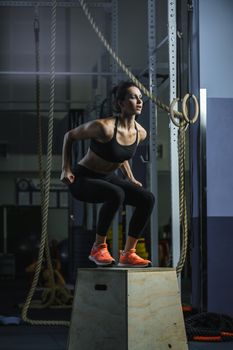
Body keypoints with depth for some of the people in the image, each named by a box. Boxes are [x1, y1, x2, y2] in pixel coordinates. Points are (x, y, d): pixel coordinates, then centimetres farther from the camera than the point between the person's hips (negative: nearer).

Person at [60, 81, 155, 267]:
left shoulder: (140, 132, -4)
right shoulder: (104, 127, -25)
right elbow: (69, 136, -10)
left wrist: (130, 178, 14)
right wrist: (66, 169, -10)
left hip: (109, 178, 7)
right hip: (84, 179, -7)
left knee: (148, 198, -13)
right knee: (116, 194, -36)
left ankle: (128, 253, -5)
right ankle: (99, 247, -18)